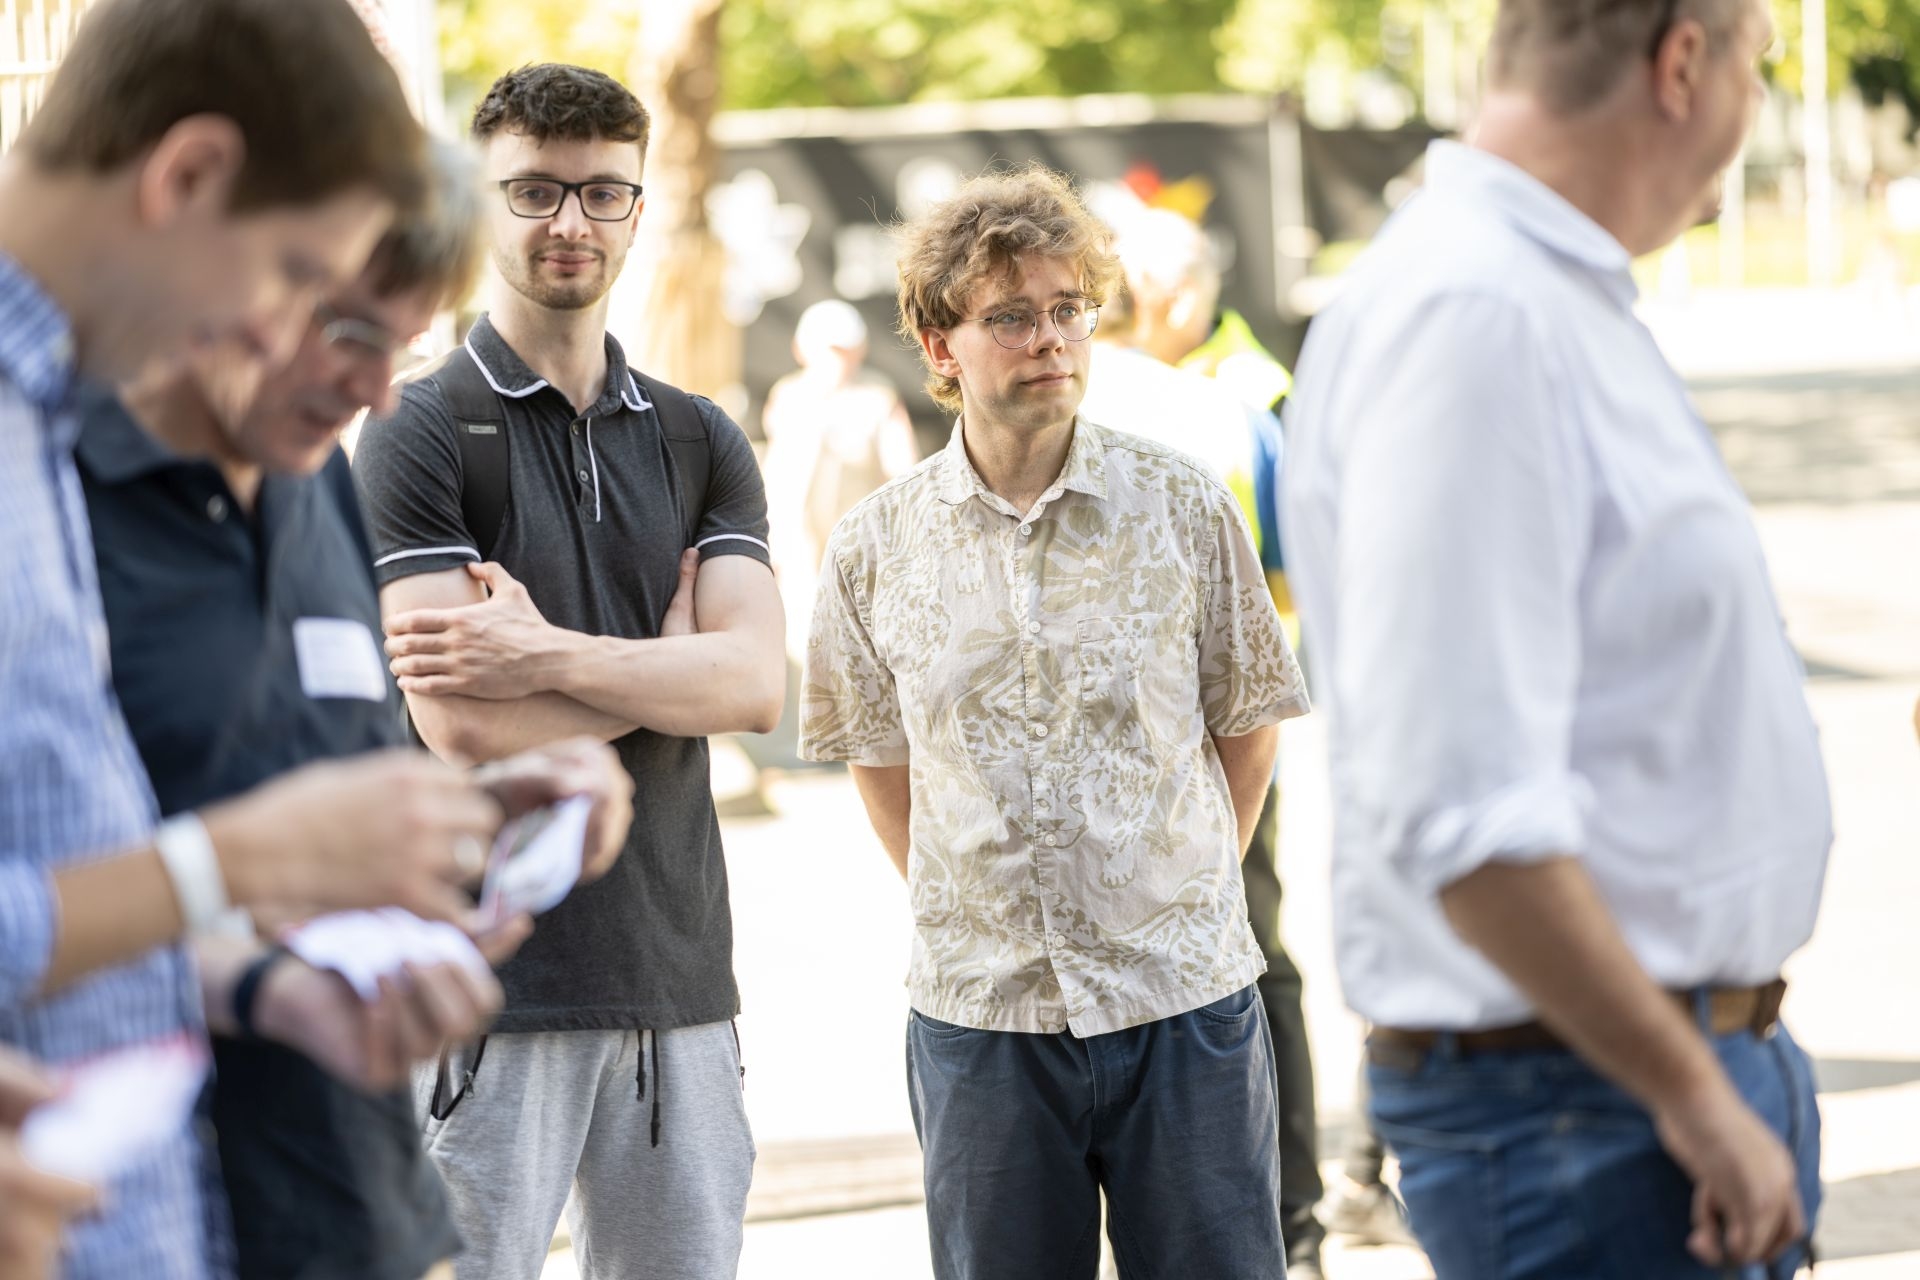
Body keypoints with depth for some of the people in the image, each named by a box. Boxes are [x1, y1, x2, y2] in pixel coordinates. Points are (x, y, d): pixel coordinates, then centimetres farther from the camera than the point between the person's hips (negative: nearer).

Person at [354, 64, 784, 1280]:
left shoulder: (702, 441, 12)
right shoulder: (419, 435, -3)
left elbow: (757, 684, -3)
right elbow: (463, 726, -14)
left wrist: (544, 655, -14)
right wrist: (669, 668, -4)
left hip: (678, 973, 5)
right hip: (490, 983, -4)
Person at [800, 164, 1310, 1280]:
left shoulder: (1184, 508, -2)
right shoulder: (878, 550, 0)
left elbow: (1247, 723, 7)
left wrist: (1181, 897, 8)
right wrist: (968, 909, 8)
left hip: (1185, 1001, -1)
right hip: (981, 1013, 1)